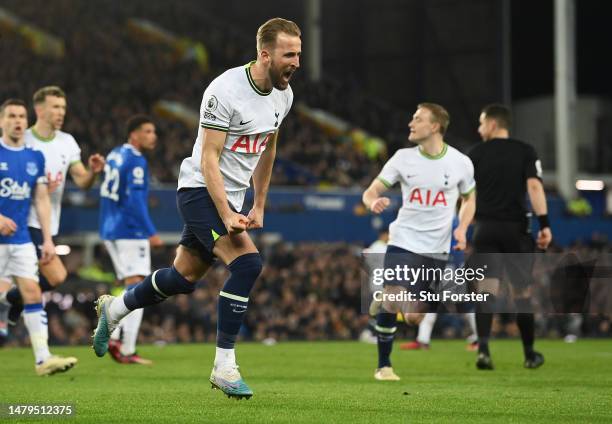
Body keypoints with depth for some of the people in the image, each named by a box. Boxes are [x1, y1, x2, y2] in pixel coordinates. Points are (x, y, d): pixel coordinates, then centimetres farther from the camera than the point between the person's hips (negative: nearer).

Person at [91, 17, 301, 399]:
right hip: (201, 191, -8)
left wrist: (259, 206, 18)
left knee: (184, 279, 16)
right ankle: (224, 365, -17)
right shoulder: (225, 90, -22)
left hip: (231, 197, 8)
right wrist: (226, 216, -29)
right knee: (247, 264, -25)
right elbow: (209, 159, -22)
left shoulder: (283, 95, 3)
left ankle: (113, 309, 41)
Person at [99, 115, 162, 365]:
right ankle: (127, 351, -10)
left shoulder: (114, 155, 14)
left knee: (129, 288, 15)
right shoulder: (136, 161, -13)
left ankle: (114, 337, 3)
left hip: (110, 231, 9)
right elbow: (135, 201, -20)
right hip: (131, 232, -9)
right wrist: (151, 233, -17)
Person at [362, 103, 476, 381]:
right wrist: (374, 202, -25)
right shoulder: (403, 158, -1)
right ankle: (384, 366, -2)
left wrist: (462, 228, -3)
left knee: (414, 318, -1)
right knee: (391, 302, -16)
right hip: (403, 242, 0)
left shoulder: (460, 163, -1)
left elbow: (469, 199, 15)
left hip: (436, 251, 0)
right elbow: (370, 192, -1)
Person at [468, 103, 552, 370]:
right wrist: (544, 223, -17)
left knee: (486, 289, -3)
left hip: (486, 228, 0)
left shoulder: (476, 154, 3)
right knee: (522, 291, 10)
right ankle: (530, 354, 20)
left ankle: (483, 348, -21)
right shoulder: (525, 152, 1)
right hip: (516, 228, 0)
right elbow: (534, 186, -12)